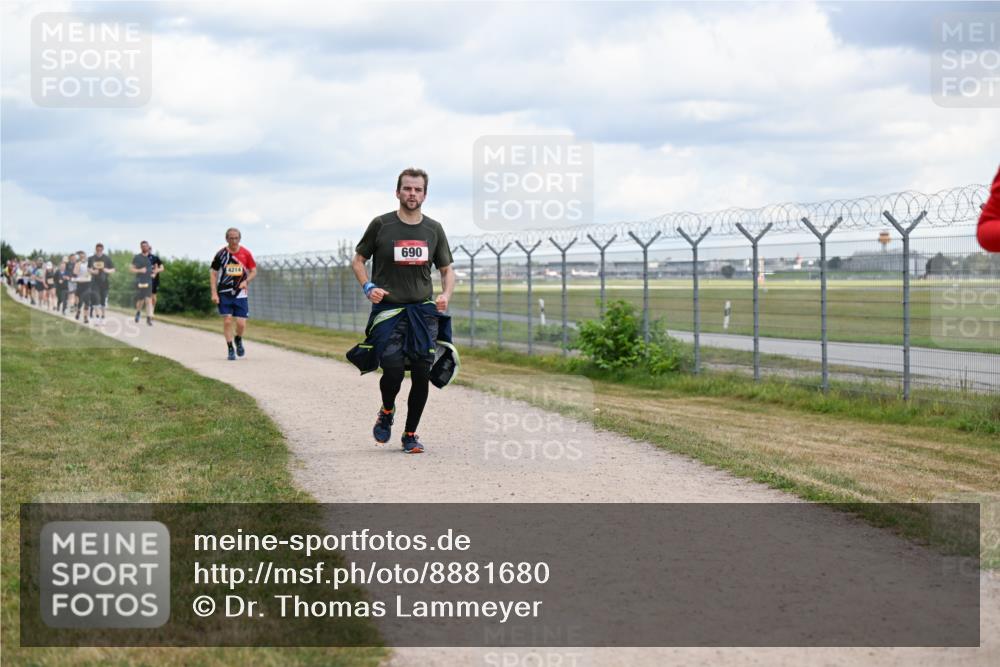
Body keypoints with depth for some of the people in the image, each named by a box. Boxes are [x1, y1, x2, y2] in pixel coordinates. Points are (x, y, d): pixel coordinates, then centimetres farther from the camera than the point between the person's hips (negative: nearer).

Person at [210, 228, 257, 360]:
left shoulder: (246, 254, 1)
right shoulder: (221, 254, -2)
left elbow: (253, 271, 9)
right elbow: (213, 273, 2)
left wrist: (246, 281, -12)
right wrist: (214, 293, -6)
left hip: (240, 294, 1)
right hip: (224, 294, -1)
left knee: (241, 324, -4)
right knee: (227, 321, -8)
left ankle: (238, 340, 29)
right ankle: (230, 349, 6)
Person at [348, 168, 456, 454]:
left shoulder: (433, 229, 8)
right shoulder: (381, 225, 0)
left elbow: (447, 269, 16)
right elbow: (358, 261, 9)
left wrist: (446, 295, -5)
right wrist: (368, 287, -9)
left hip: (423, 311, 3)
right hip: (388, 310, -3)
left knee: (422, 375, -2)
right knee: (393, 371, -14)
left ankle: (410, 434, 15)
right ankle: (386, 412, 19)